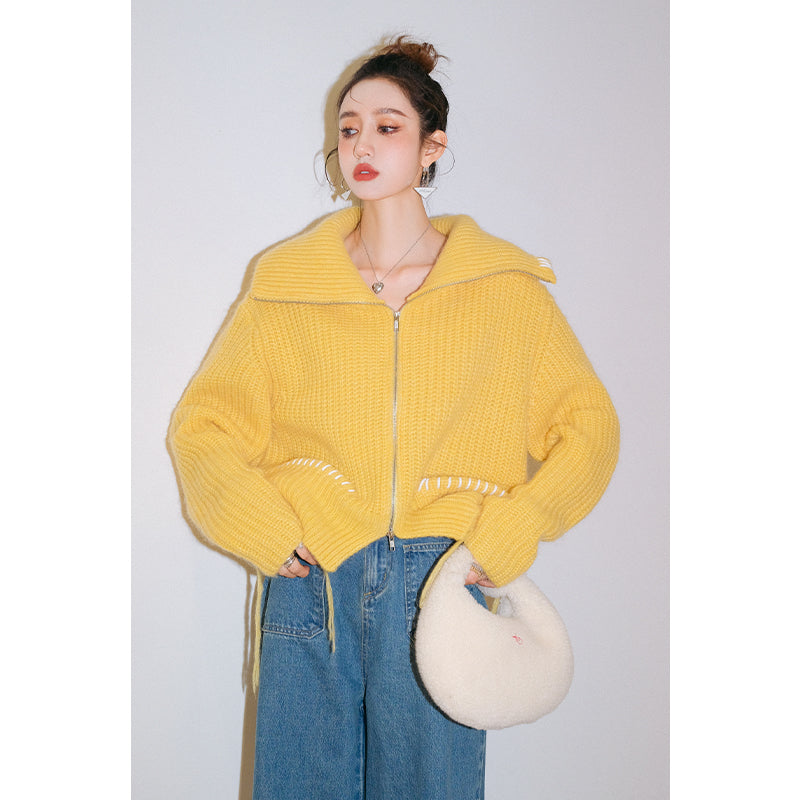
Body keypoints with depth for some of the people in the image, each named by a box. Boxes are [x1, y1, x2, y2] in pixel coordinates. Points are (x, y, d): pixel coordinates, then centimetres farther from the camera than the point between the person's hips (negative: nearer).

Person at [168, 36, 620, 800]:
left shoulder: (505, 291, 4)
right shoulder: (287, 285, 6)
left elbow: (588, 425, 7)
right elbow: (203, 422, 9)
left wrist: (504, 538, -4)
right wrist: (266, 532, -6)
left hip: (438, 584, 0)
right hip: (308, 575, 1)